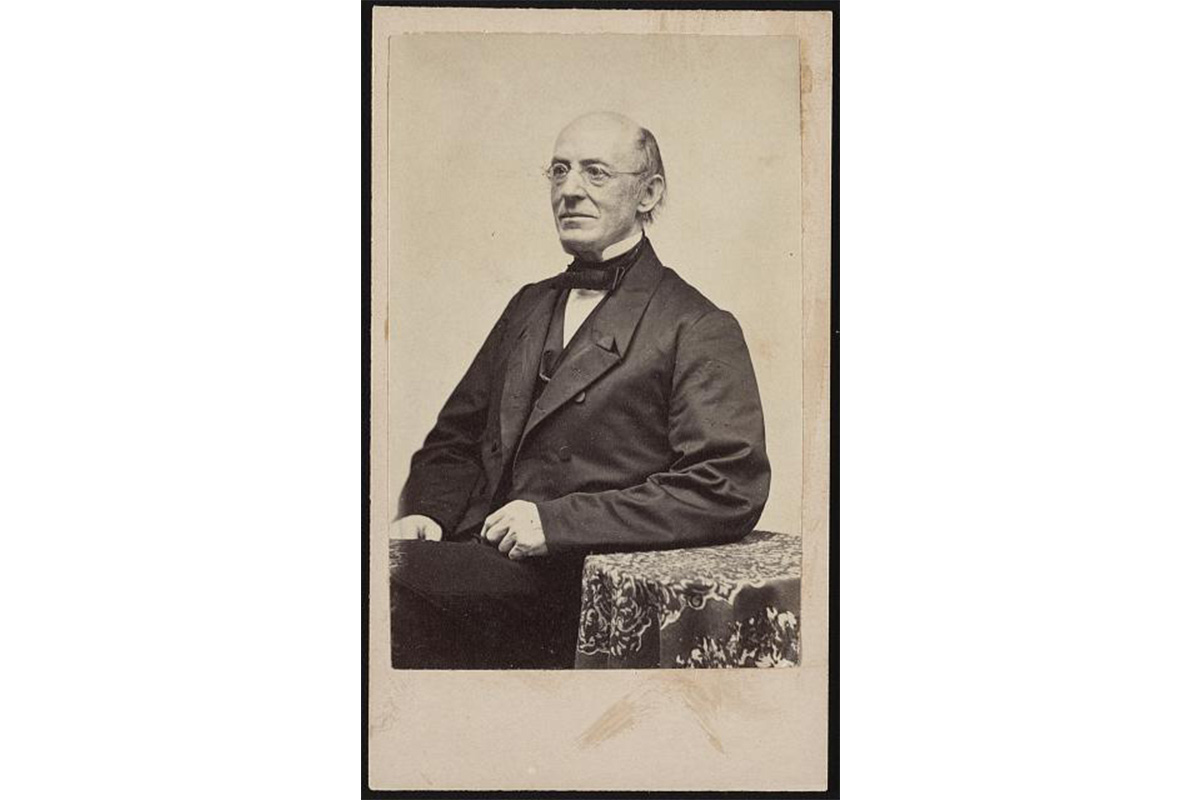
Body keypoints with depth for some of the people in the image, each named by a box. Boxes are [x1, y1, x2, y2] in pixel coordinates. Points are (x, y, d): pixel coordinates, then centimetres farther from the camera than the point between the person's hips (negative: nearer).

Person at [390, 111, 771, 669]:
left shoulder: (698, 330, 0)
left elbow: (730, 491, -12)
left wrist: (556, 520, -17)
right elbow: (455, 438, 26)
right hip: (480, 561, 7)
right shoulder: (530, 305, 23)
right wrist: (426, 513, 2)